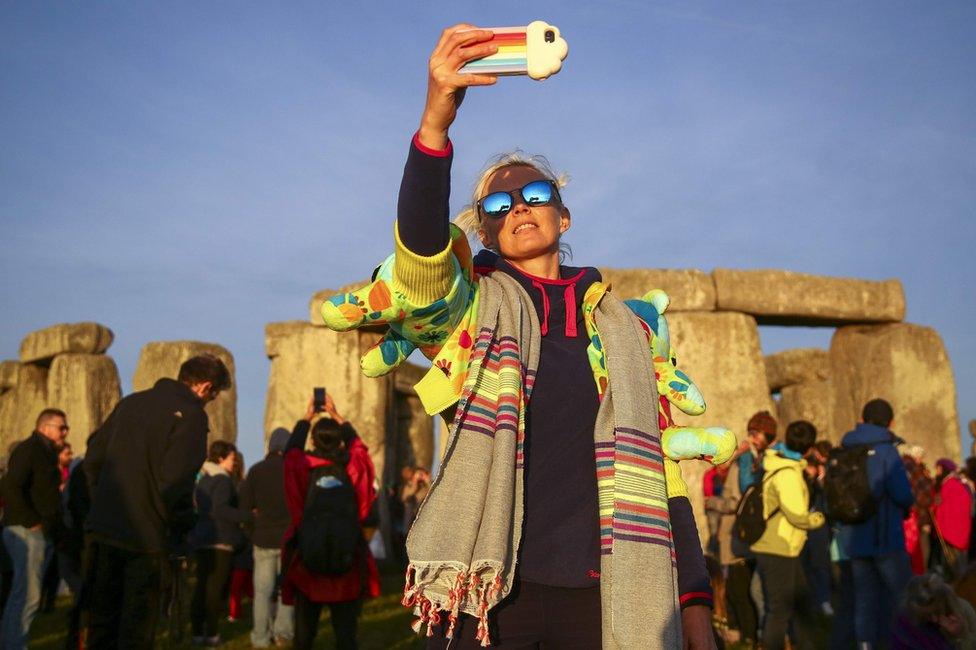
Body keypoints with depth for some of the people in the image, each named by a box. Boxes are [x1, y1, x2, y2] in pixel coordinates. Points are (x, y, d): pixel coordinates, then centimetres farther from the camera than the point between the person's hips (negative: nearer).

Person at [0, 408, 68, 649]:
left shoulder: (47, 454, 20)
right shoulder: (28, 449, -7)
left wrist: (55, 529, 12)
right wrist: (32, 522, -19)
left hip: (44, 534, 9)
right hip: (28, 533, -9)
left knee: (25, 594, 11)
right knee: (28, 595, -12)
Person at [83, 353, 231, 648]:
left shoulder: (131, 402, 11)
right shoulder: (191, 414, -12)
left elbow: (93, 456, 14)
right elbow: (175, 481, -20)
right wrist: (183, 525, -5)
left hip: (103, 527, 7)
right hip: (145, 535, -7)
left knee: (102, 616, 18)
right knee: (137, 624, 4)